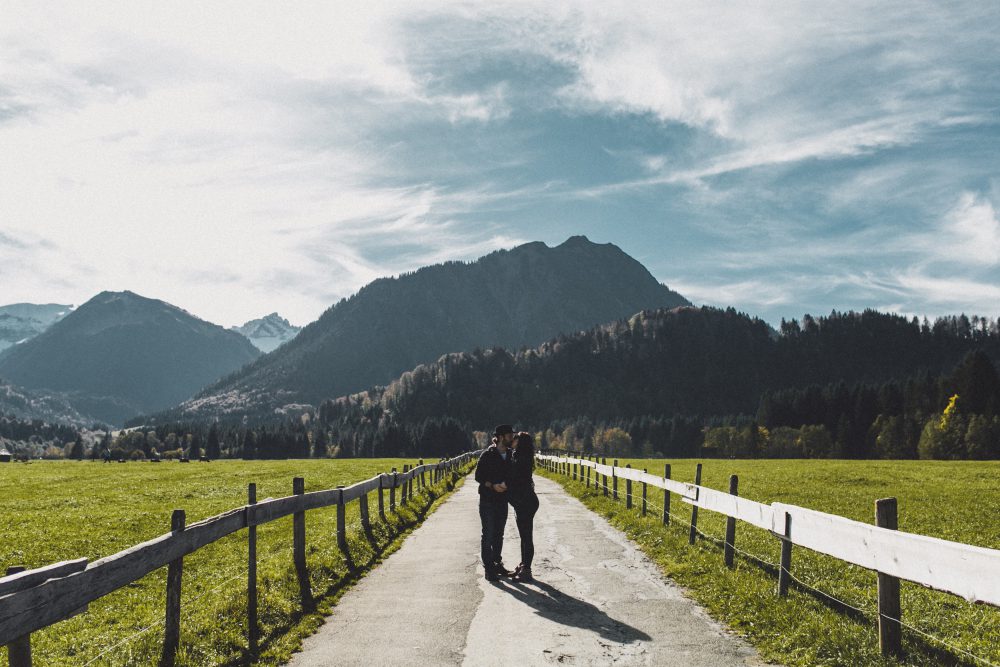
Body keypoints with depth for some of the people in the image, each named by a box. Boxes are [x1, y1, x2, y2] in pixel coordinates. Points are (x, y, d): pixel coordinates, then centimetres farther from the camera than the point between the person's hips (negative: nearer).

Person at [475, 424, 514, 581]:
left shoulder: (510, 455, 4)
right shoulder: (488, 455, -11)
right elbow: (479, 476, -9)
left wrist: (506, 485, -10)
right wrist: (493, 486, -22)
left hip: (502, 499, 5)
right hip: (488, 500, -5)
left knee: (499, 534, 14)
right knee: (488, 535, -2)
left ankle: (497, 563, 25)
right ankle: (488, 568, 2)